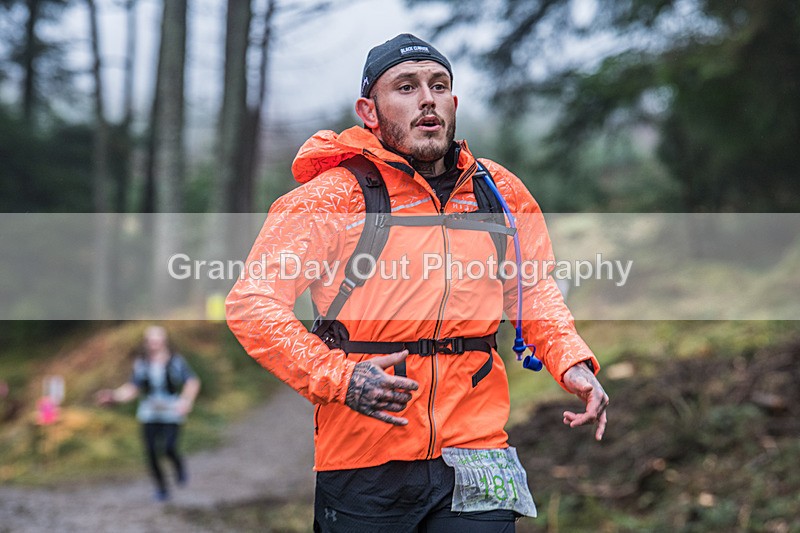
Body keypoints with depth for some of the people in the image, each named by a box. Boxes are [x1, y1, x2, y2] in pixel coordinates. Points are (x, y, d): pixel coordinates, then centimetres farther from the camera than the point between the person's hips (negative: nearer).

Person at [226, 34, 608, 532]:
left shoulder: (499, 191, 10)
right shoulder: (332, 197, -3)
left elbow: (533, 289, 24)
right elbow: (251, 303, -7)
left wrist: (572, 362, 6)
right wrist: (338, 378, -20)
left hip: (475, 450, 3)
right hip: (363, 466, -3)